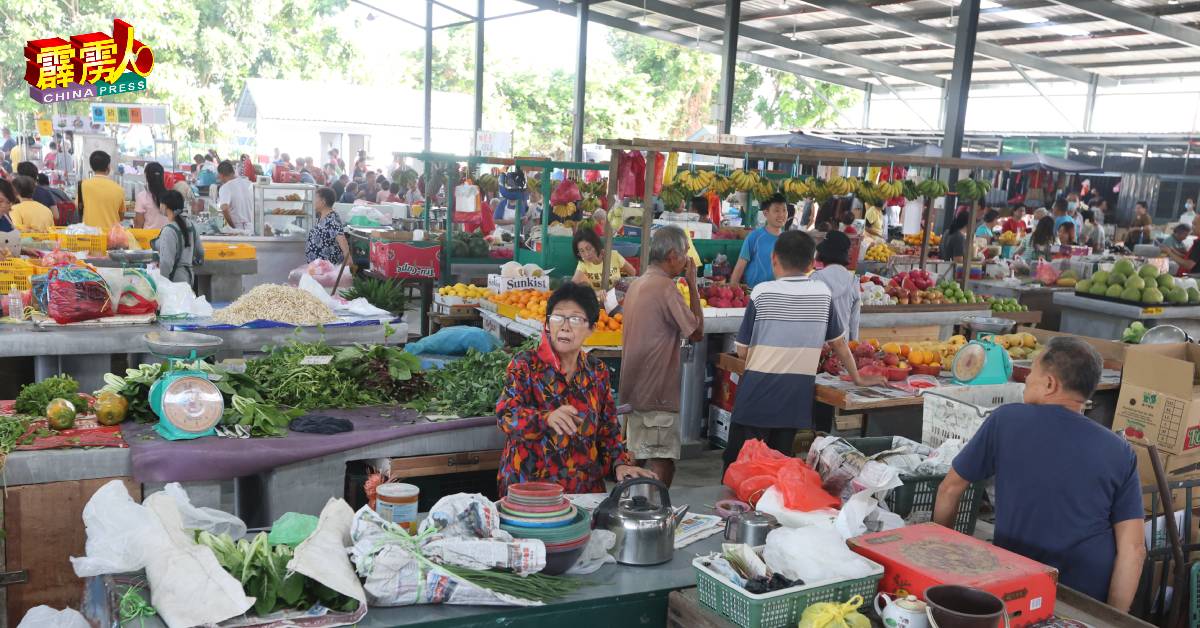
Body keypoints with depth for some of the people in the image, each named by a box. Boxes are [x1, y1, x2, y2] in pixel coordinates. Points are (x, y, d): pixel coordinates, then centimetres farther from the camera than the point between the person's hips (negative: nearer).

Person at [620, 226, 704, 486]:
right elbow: (697, 332, -12)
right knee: (662, 465, -5)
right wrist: (692, 284, -7)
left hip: (633, 391, 9)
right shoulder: (665, 287, -17)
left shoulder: (637, 284, 11)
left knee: (636, 461, 16)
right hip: (657, 395, -9)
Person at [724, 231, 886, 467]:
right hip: (796, 401, 3)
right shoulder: (823, 292, 2)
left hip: (757, 397, -2)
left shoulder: (762, 292, -6)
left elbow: (742, 351, -3)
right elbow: (839, 343, 13)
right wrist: (857, 378, 27)